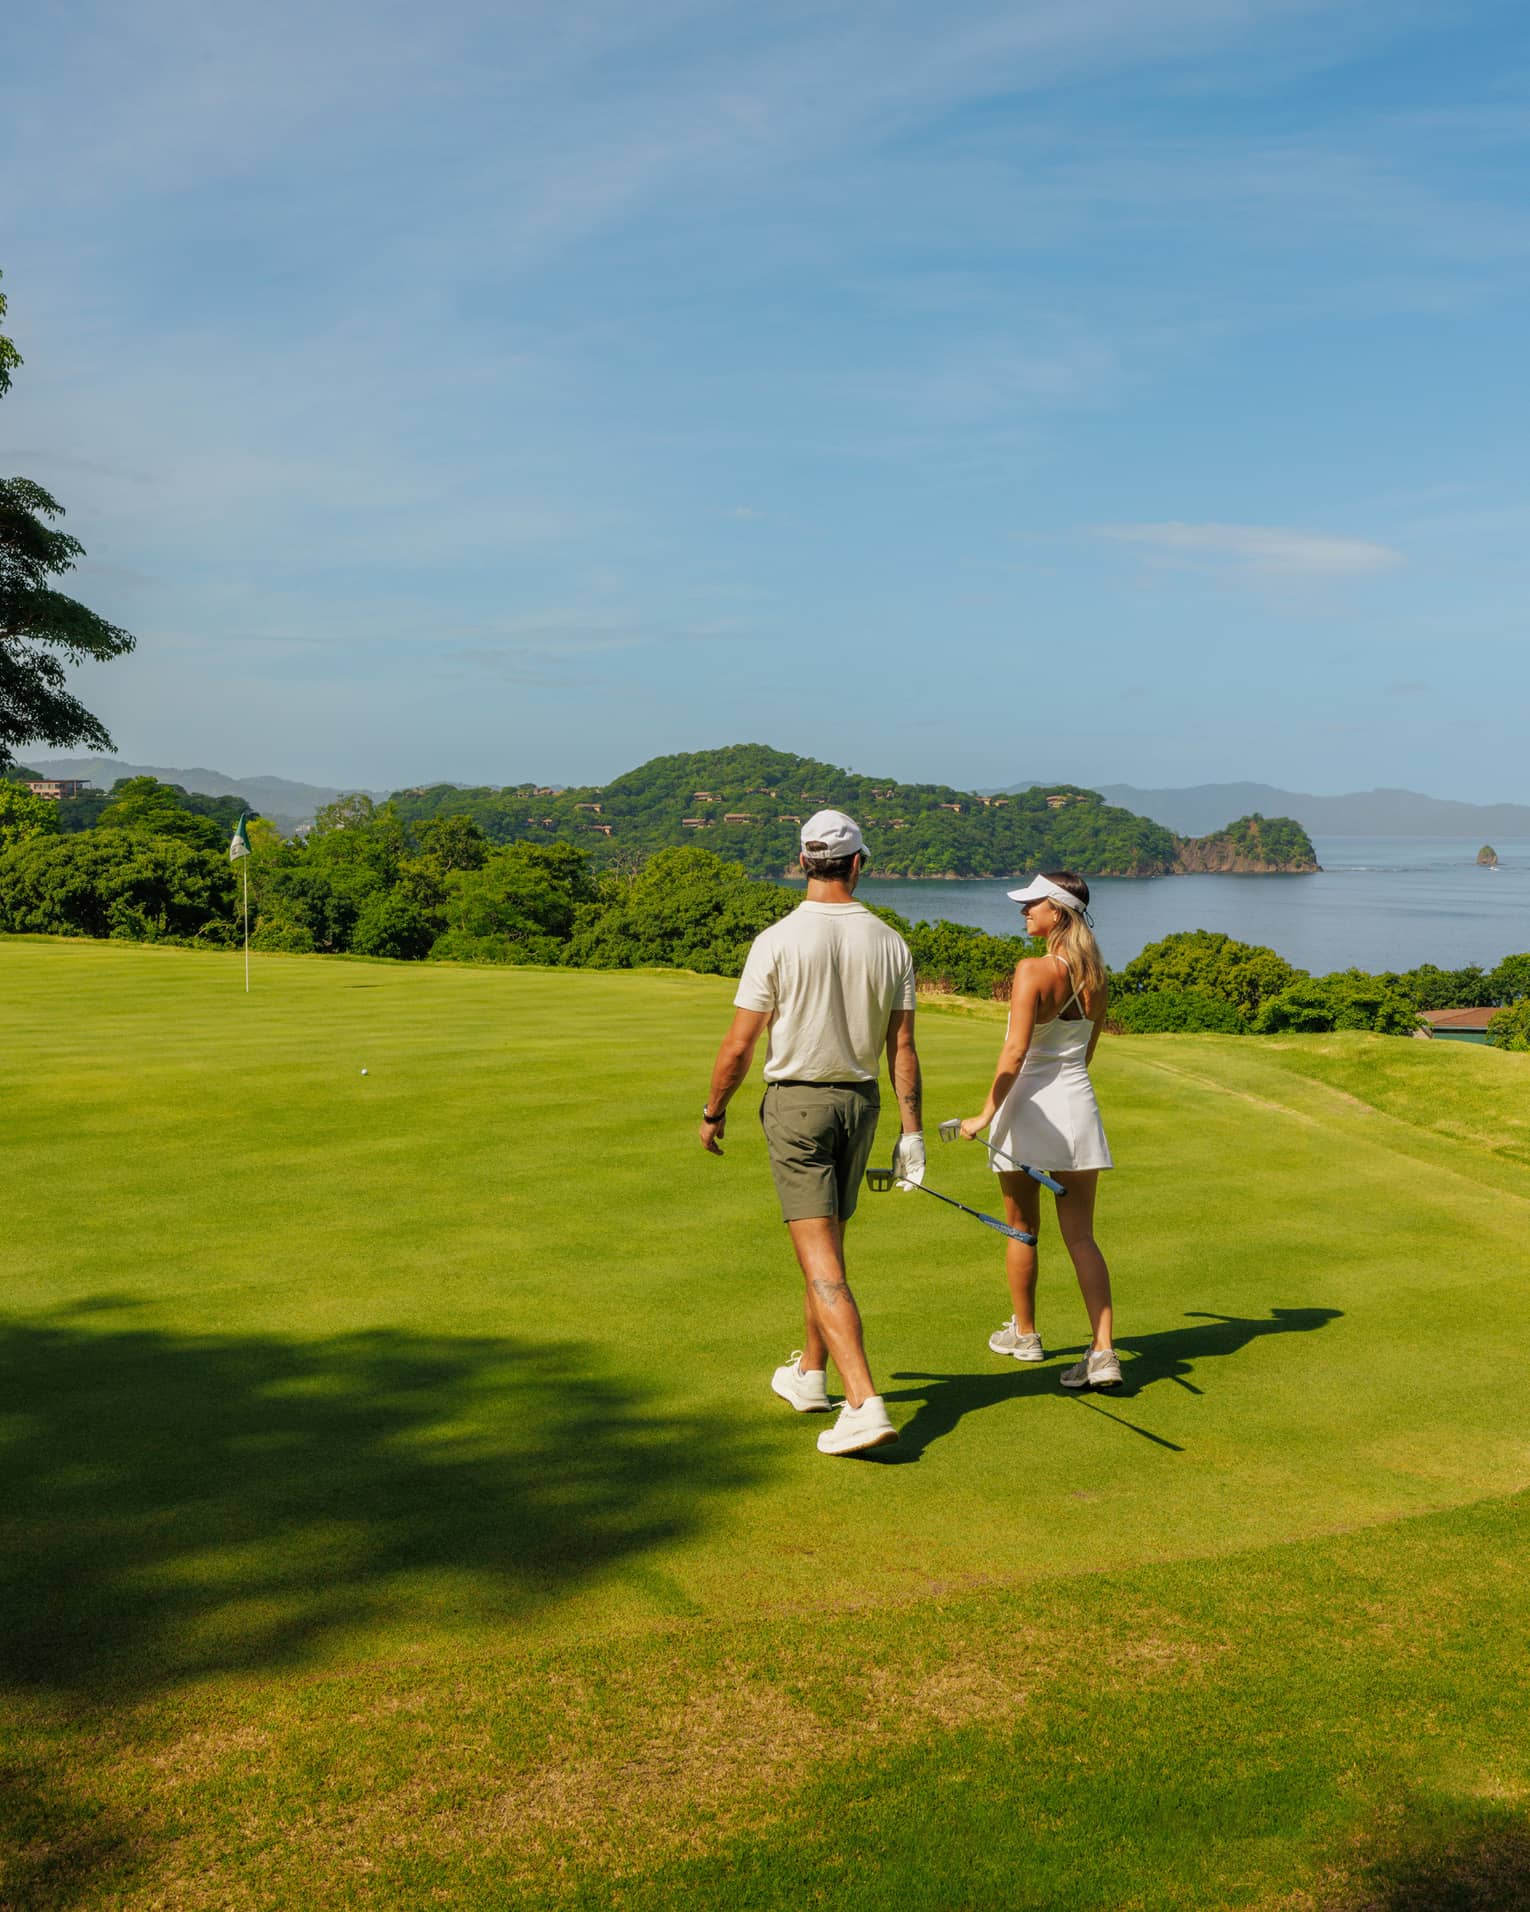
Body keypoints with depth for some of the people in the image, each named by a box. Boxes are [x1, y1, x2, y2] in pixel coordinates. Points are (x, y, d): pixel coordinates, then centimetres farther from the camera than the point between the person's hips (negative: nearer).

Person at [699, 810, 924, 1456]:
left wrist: (713, 1112, 4)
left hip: (796, 1103, -5)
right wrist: (912, 1133, 4)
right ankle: (810, 1374, 36)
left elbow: (738, 1046, -11)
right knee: (826, 1243, 21)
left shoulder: (777, 941, -14)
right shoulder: (890, 943, -2)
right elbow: (903, 1048, -1)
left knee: (821, 1261, -7)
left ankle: (865, 1404, -17)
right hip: (860, 1102, 5)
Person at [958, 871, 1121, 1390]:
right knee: (1081, 1237, 5)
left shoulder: (1033, 971, -15)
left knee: (1021, 1228, 14)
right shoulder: (1096, 977, 5)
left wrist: (986, 1115, -20)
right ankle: (1102, 1351, -6)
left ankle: (1024, 1334, 29)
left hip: (1029, 1107, -5)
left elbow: (1016, 1051, -22)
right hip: (1079, 1105, 5)